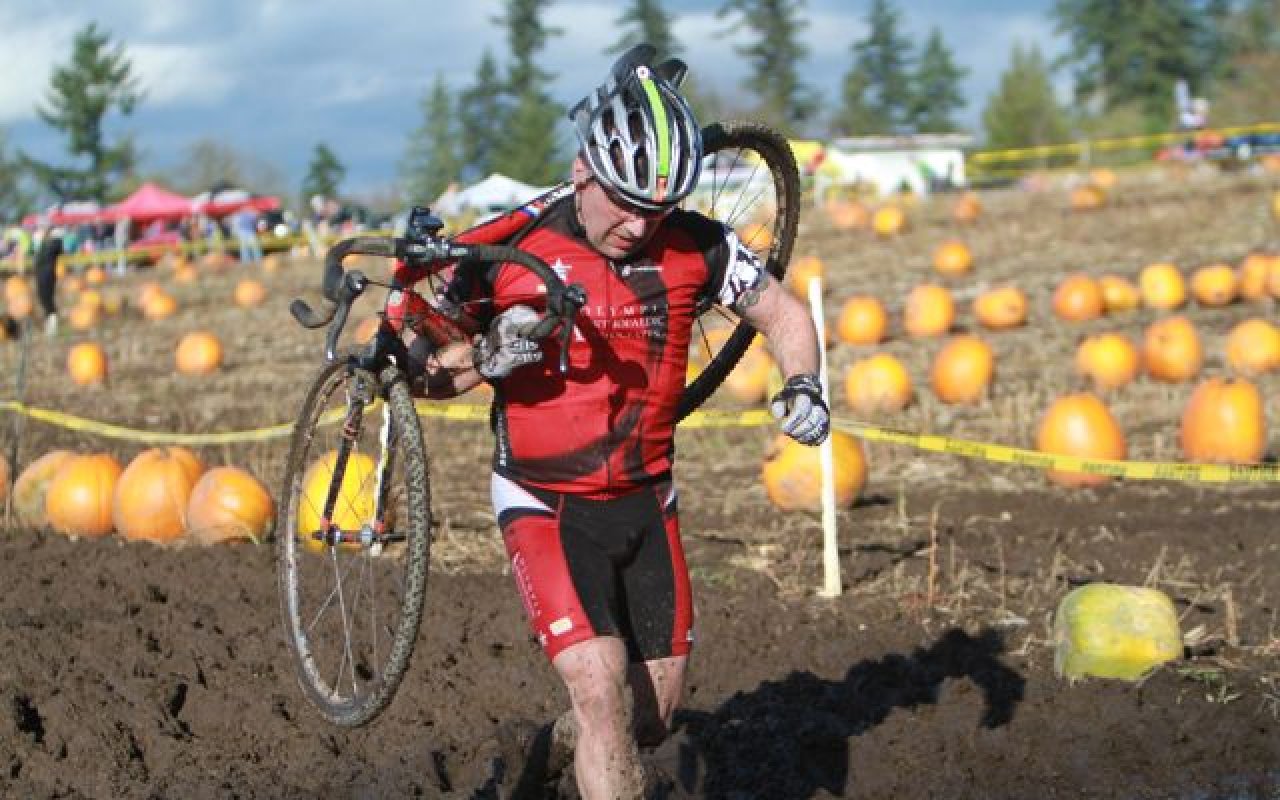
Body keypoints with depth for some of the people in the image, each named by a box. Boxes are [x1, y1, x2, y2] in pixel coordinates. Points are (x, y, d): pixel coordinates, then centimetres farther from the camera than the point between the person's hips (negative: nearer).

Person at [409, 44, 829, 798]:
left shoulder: (694, 245, -9)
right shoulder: (511, 250, -15)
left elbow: (783, 312, 5)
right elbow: (431, 374, -6)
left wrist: (802, 384, -15)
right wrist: (486, 357, -27)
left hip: (645, 501, 4)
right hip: (544, 503, -4)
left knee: (654, 715, 11)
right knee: (602, 687, -21)